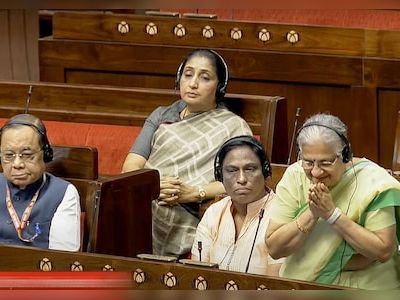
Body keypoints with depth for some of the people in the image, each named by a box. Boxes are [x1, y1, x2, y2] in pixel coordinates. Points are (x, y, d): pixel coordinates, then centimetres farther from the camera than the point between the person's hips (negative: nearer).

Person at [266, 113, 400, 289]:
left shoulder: (373, 180, -13)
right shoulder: (294, 176, -5)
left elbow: (384, 251, -16)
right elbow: (274, 248, -7)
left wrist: (332, 214, -20)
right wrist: (312, 214, -21)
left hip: (366, 287, -3)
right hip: (301, 284, 3)